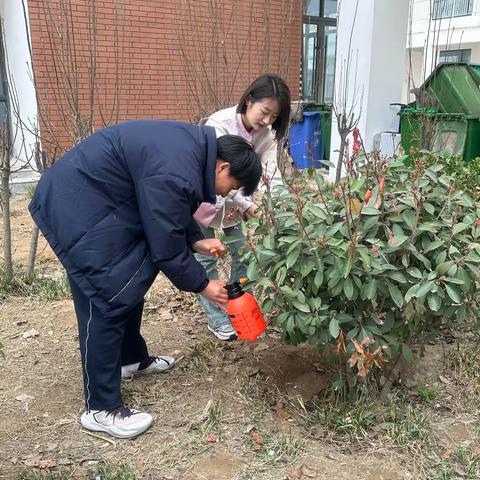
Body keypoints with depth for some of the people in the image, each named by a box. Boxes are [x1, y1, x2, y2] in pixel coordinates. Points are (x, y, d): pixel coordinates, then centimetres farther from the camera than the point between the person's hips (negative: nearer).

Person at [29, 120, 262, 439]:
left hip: (100, 200, 11)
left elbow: (170, 214, 14)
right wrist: (201, 285, -9)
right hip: (77, 207, -11)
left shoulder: (194, 148, 2)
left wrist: (197, 241, 1)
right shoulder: (174, 174, -30)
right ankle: (101, 409, 2)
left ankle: (133, 359, 38)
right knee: (107, 301, -9)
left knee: (130, 284, 18)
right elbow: (166, 247, -22)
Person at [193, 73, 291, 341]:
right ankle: (218, 321, 14)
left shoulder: (265, 133, -11)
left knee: (244, 254, 8)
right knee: (207, 258, 2)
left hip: (235, 200, 6)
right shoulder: (219, 125, -29)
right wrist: (246, 204, -44)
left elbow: (271, 169, -17)